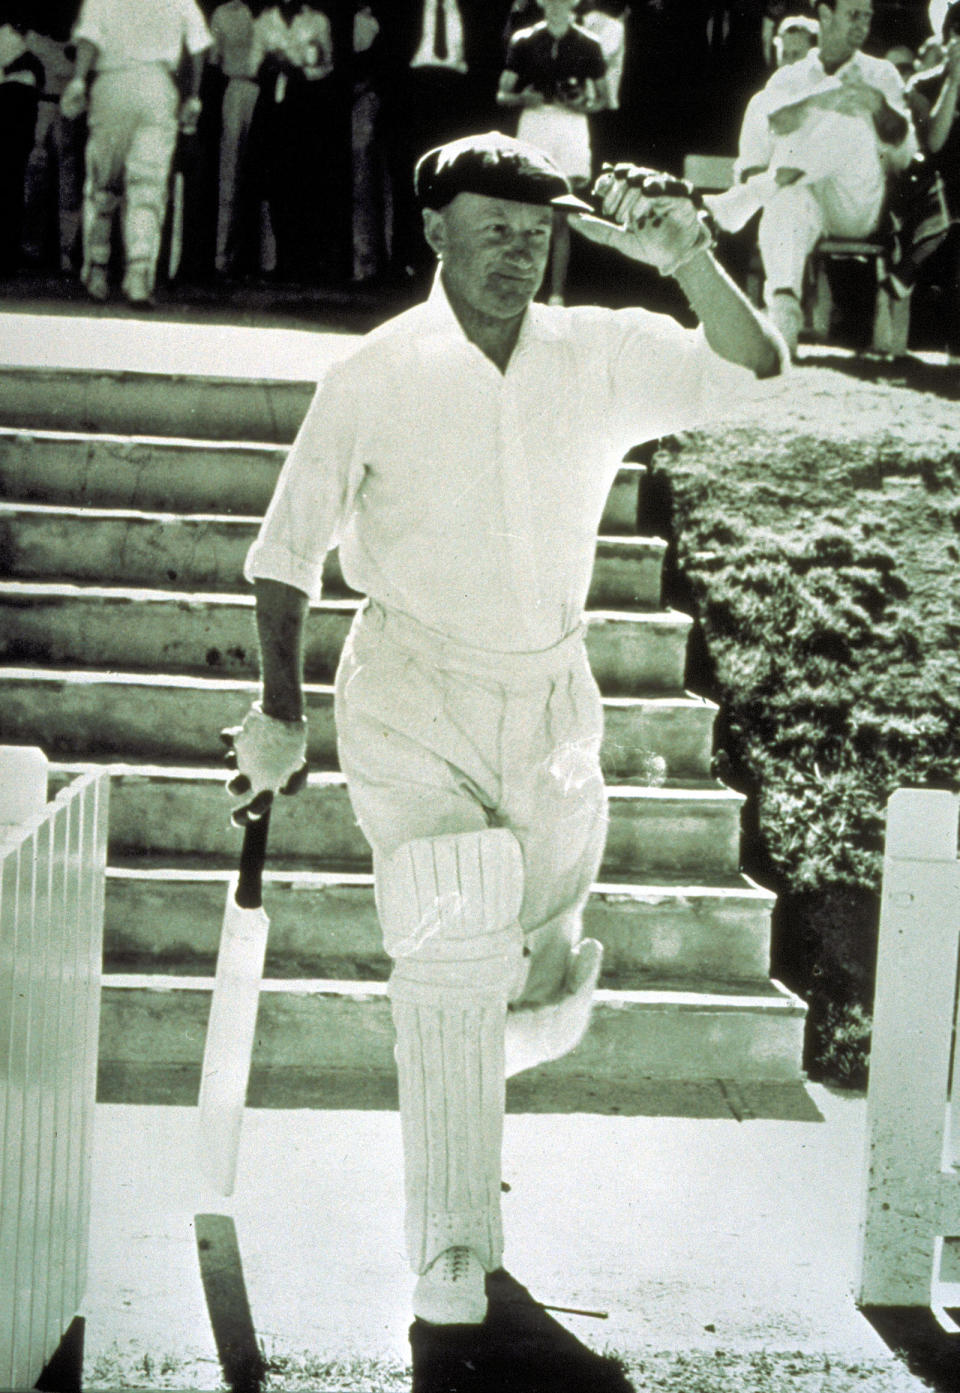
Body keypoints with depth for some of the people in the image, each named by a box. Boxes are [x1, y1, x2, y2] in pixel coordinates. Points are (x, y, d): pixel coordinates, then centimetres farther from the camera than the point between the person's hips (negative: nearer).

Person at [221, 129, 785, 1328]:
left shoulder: (601, 355, -1)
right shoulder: (375, 377, -8)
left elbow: (753, 369, -11)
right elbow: (286, 551, -2)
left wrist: (687, 261, -28)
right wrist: (280, 717, -3)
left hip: (552, 697, 3)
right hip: (414, 700, -3)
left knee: (540, 973, 12)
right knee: (450, 969, -12)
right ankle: (450, 1253, -2)